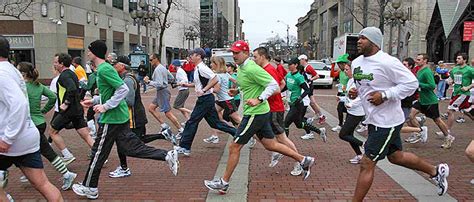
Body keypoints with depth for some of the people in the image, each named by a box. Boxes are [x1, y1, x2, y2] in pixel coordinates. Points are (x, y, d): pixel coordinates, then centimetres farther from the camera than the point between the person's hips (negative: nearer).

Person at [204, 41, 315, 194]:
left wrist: (259, 100, -28)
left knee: (234, 147, -1)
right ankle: (304, 161, 27)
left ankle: (224, 182, 13)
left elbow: (274, 86, -21)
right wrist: (236, 90, 13)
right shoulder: (241, 68, 11)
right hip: (259, 113, 10)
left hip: (256, 114, -10)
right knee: (271, 144, 17)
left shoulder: (252, 69, -19)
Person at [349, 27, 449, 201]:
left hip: (386, 122, -9)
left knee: (366, 164, -4)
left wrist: (385, 95, -24)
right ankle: (435, 171, 46)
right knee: (396, 157, 25)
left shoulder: (387, 62, -20)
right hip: (374, 119, 9)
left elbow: (412, 83, -18)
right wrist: (354, 92, -1)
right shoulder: (356, 63, 5)